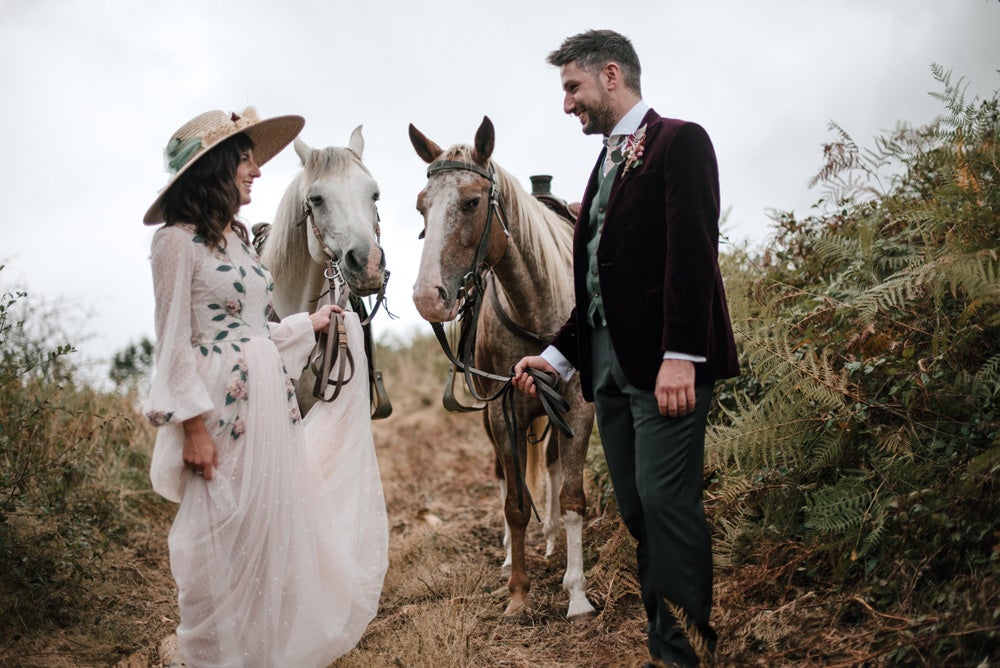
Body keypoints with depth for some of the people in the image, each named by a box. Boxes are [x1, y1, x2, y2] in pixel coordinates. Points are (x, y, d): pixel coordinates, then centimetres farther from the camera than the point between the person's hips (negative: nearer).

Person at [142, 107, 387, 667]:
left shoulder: (238, 237, 12)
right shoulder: (179, 241, -12)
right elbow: (175, 341, -13)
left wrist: (310, 324, 25)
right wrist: (194, 426, -17)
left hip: (272, 397, 8)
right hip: (223, 404, -8)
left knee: (277, 523, 15)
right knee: (225, 532, 2)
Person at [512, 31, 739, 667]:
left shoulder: (680, 141, -3)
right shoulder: (607, 164, 22)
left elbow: (692, 252, -15)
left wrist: (681, 355, -22)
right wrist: (559, 353, 14)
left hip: (666, 364, -8)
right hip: (610, 365, 8)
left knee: (666, 501, -12)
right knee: (637, 511, 7)